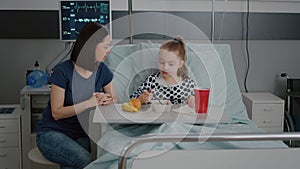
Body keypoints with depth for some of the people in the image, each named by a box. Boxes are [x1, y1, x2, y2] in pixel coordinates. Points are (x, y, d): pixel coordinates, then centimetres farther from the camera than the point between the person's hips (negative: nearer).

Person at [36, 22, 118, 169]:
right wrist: (89, 103, -24)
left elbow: (115, 99, 11)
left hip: (81, 135, 5)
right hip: (52, 133, -4)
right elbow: (56, 113, -15)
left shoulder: (102, 70, 0)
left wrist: (108, 100, -14)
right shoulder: (63, 71, -16)